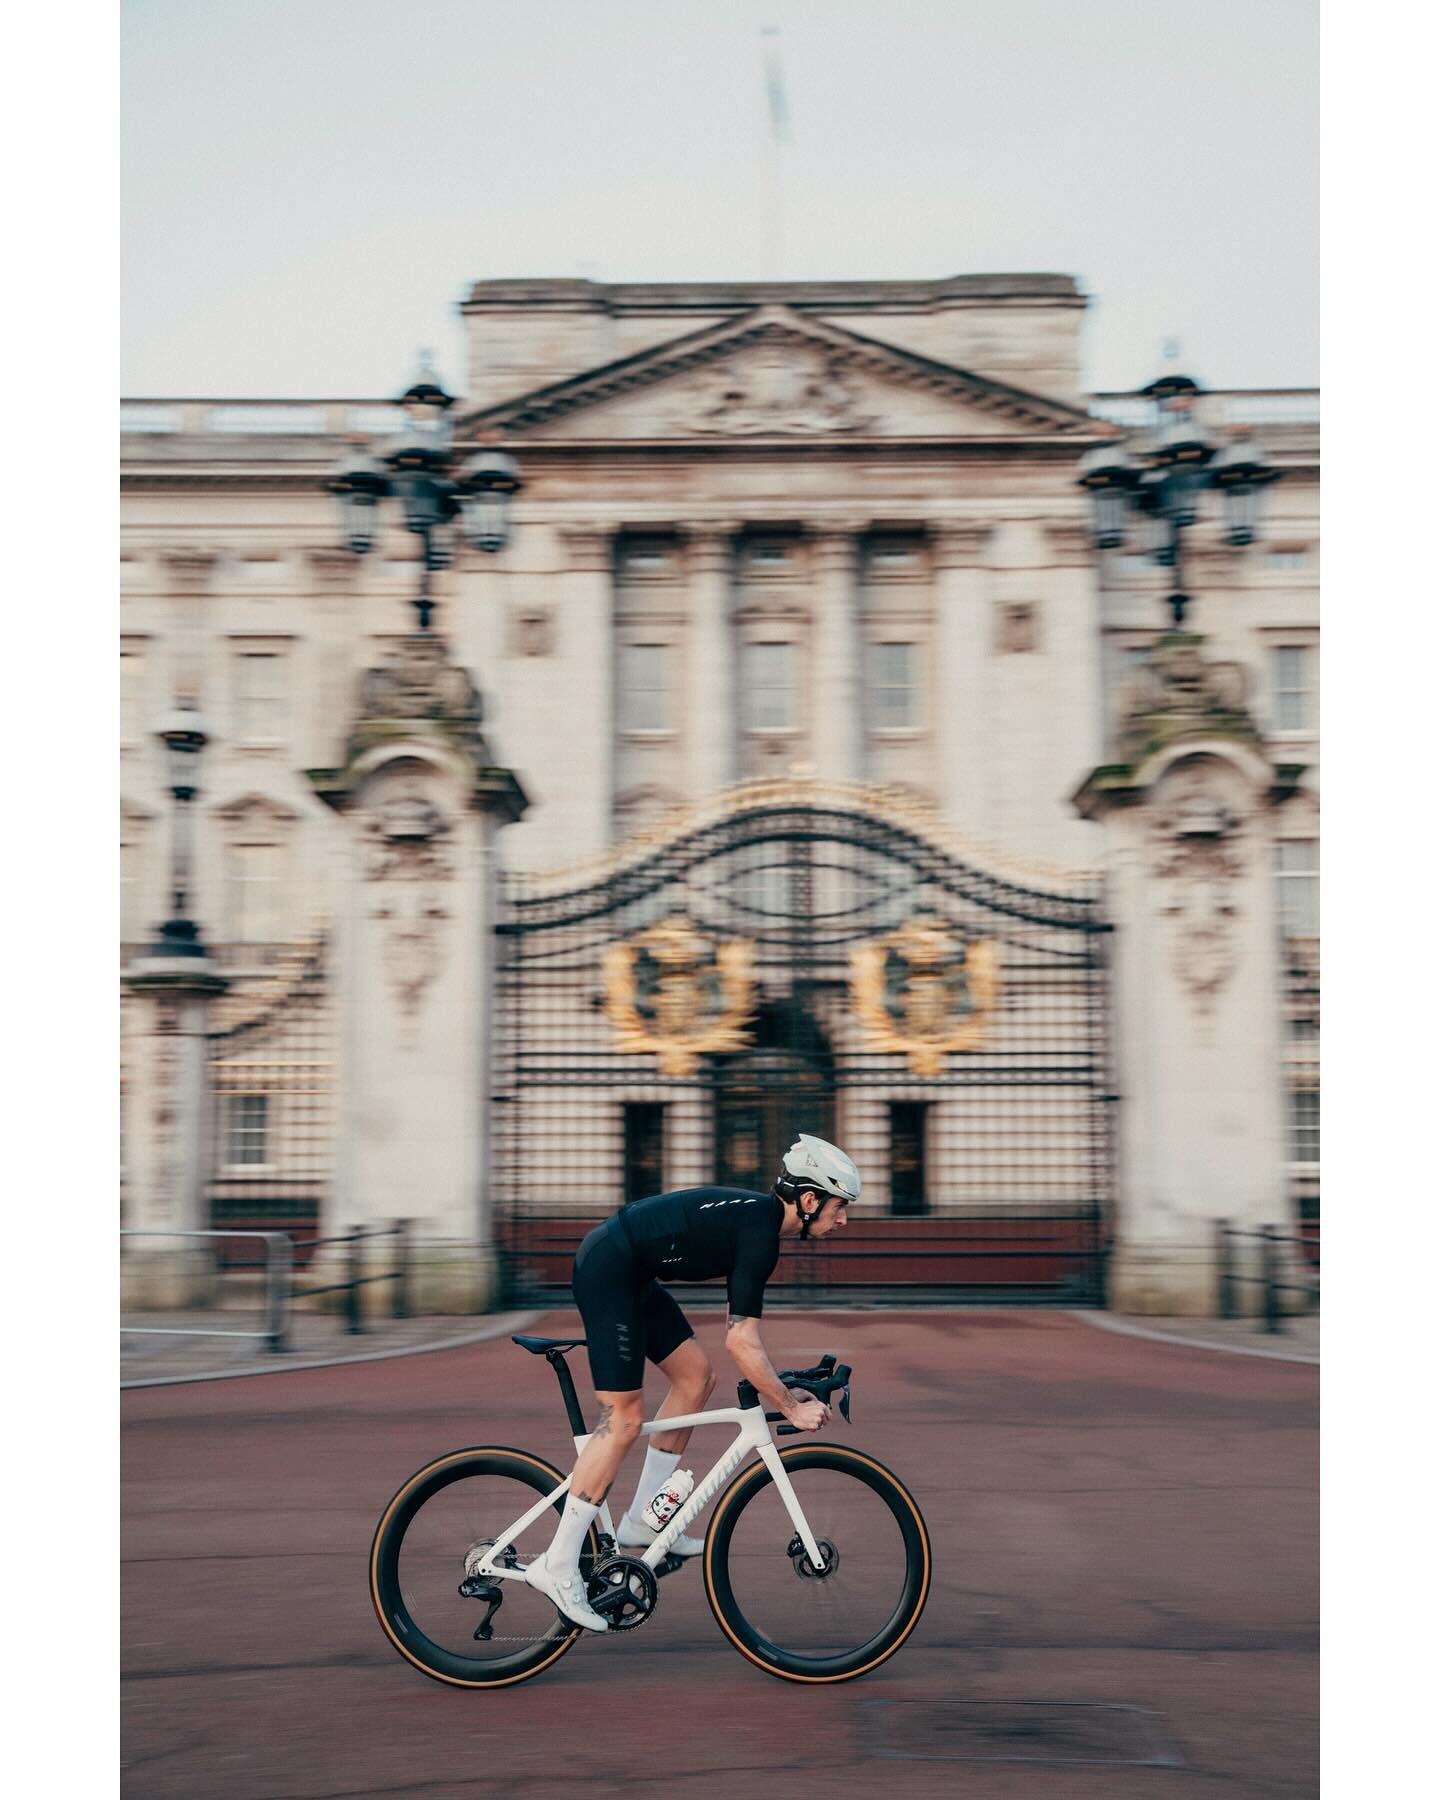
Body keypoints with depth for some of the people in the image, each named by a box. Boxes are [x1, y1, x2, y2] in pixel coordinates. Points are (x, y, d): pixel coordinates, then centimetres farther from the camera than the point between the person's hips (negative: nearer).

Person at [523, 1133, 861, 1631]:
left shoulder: (756, 1216, 11)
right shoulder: (759, 1233, -18)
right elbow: (740, 1342, -20)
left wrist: (781, 1389, 20)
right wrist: (791, 1408, -14)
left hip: (631, 1275, 10)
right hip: (607, 1271, -10)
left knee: (695, 1375, 10)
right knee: (623, 1420, -9)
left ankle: (641, 1520, 15)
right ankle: (558, 1566, -4)